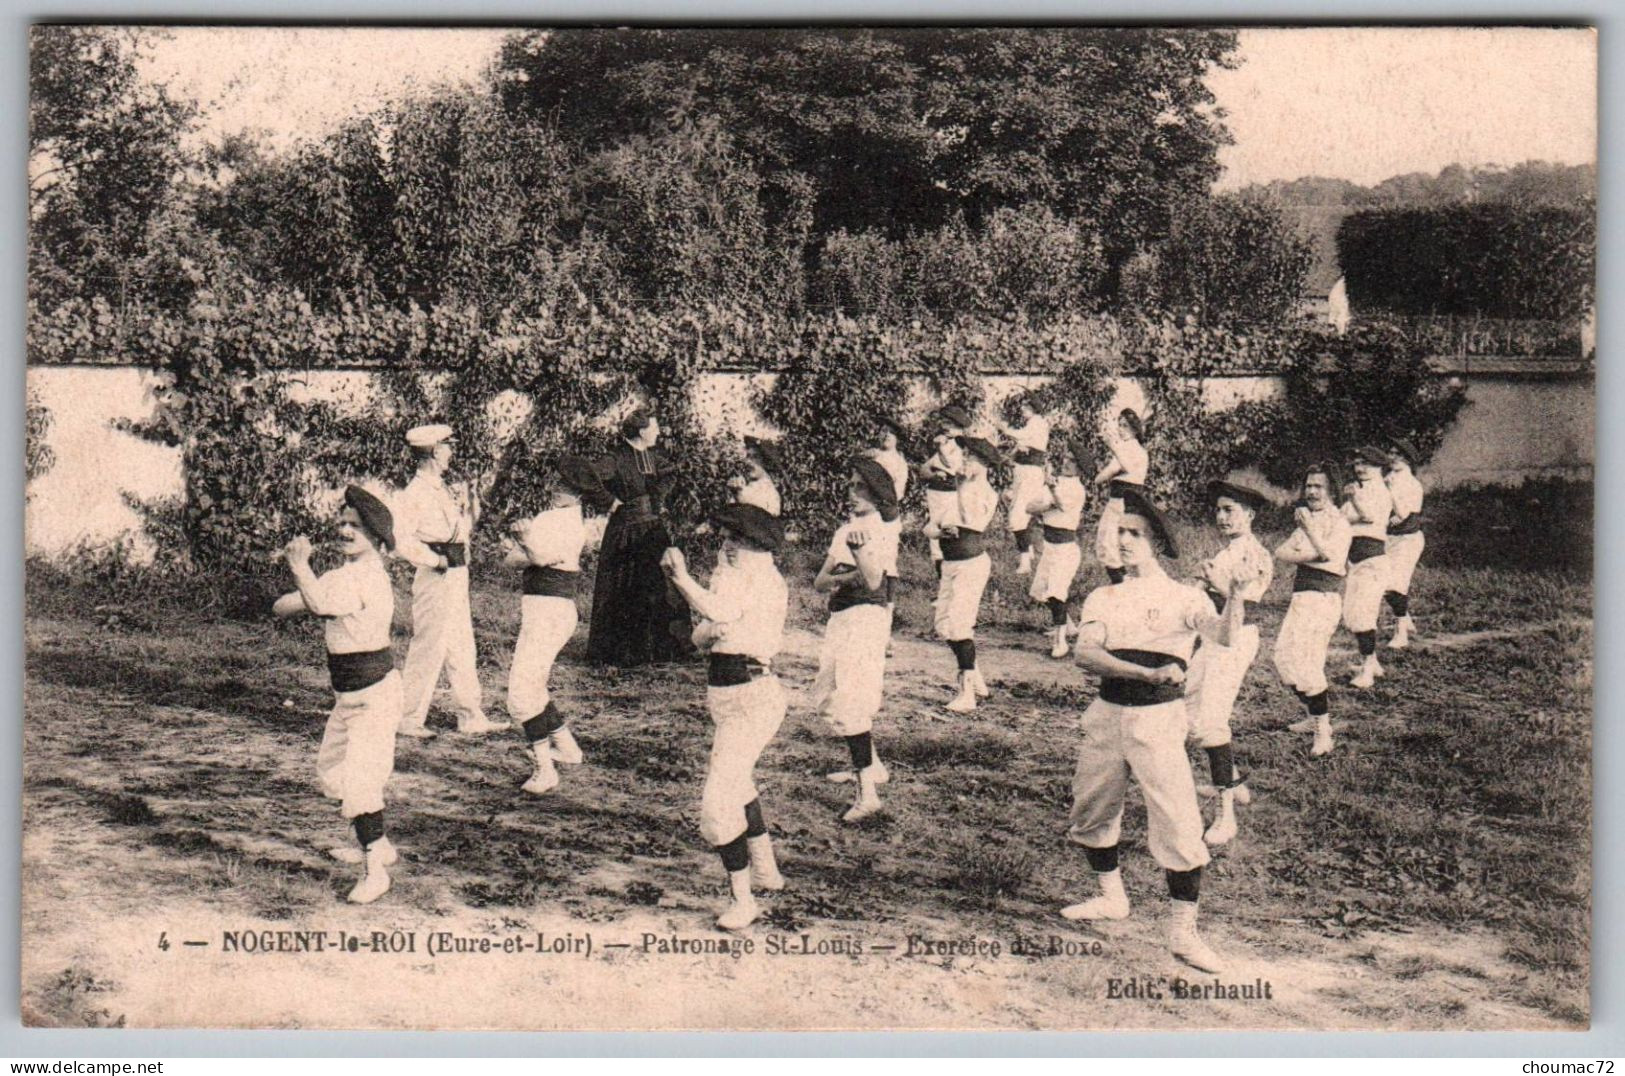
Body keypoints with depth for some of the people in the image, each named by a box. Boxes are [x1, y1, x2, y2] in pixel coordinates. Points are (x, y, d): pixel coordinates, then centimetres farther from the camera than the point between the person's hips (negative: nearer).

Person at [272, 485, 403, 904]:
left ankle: (375, 870, -8)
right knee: (332, 770, 21)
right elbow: (281, 607, 10)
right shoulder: (345, 574, 10)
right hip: (349, 693, 11)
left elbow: (318, 603, -34)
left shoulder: (367, 576, -20)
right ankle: (376, 845, 36)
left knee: (359, 778, -14)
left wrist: (299, 564, -21)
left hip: (373, 693, -11)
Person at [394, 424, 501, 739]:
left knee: (462, 648, 12)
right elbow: (402, 542, -20)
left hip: (456, 575, 9)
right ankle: (409, 719, 5)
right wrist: (437, 561, -18)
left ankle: (471, 716, 18)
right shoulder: (415, 493, -13)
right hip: (434, 579, -9)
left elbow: (462, 531, 21)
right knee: (428, 648, -4)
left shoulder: (444, 490, 16)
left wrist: (468, 505, 6)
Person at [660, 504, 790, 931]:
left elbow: (719, 612, -30)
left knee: (718, 801, -13)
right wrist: (711, 629, -13)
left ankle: (743, 900, -4)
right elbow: (700, 635, 9)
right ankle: (765, 869, 44)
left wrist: (681, 576, -20)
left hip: (751, 699, -11)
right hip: (730, 697, 11)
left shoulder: (759, 573, -13)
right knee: (735, 781, 27)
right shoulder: (733, 573, 15)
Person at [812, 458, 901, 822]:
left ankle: (867, 792, -21)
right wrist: (843, 577, -15)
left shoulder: (880, 529, -10)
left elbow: (873, 581, -24)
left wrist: (860, 550, -38)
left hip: (866, 616, -9)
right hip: (842, 617, 9)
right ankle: (869, 765, 37)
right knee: (829, 693, 21)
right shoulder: (847, 529, 12)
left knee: (848, 701, -17)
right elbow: (819, 582, 5)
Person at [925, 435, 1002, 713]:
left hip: (973, 563, -8)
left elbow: (975, 523, -23)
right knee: (943, 624, 12)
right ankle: (975, 679, 27)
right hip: (949, 563, 8)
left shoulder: (987, 494, -9)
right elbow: (928, 528, 10)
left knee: (958, 625, -13)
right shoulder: (952, 495, 12)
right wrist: (941, 530, -11)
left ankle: (967, 693, -8)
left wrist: (965, 487, -13)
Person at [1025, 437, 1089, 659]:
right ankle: (1064, 622, 37)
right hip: (1049, 543, 8)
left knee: (1056, 593, -16)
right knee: (1040, 591, 16)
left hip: (1066, 545, -8)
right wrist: (1048, 506, -16)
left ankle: (1061, 641, -12)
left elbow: (1064, 504, -29)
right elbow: (1030, 506, 3)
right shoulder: (1054, 480, 10)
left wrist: (1053, 487, -45)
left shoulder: (1077, 488, -9)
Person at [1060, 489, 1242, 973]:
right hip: (1107, 714, 4)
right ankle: (1112, 897, 38)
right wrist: (1148, 672, -23)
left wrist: (1237, 597, -38)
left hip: (1158, 719, -4)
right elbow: (1085, 654, -10)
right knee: (1090, 814, 15)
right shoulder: (1102, 598, 9)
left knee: (1179, 826, -11)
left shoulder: (1181, 596, 0)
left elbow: (1225, 635, -19)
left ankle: (1182, 932, -1)